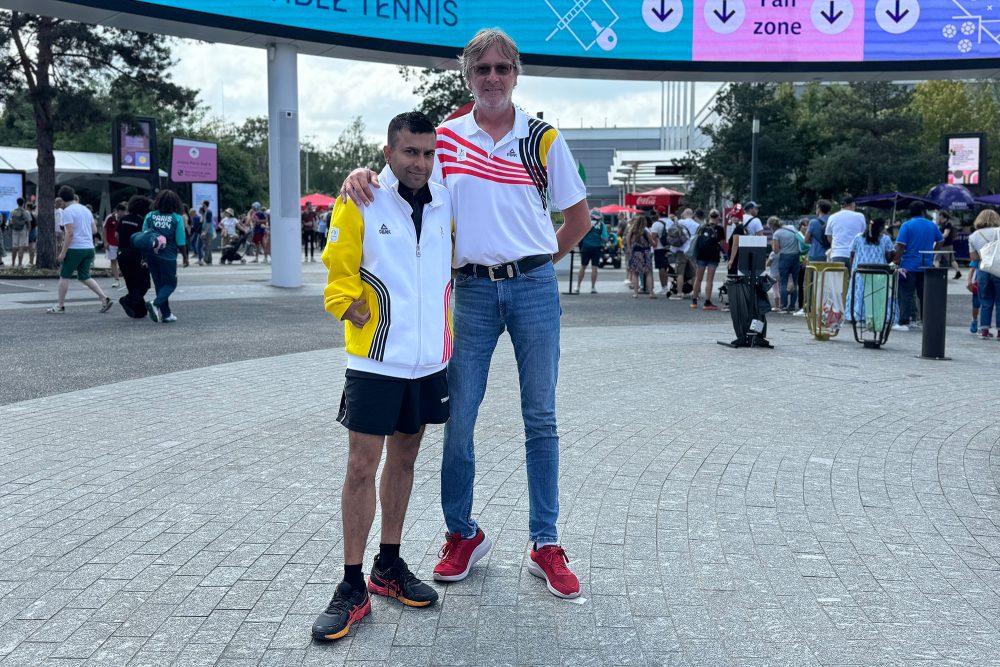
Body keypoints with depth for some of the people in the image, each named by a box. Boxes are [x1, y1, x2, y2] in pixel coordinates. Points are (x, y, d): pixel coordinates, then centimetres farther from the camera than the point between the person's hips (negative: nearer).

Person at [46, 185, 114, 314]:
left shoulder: (68, 211, -9)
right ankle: (104, 299, 1)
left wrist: (63, 252, -14)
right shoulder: (86, 209, 13)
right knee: (84, 277, 14)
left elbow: (70, 233, -17)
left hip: (75, 248, -7)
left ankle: (60, 306, 11)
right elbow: (94, 230, 14)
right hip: (89, 248, 7)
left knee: (64, 276, 6)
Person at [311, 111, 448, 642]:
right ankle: (352, 587, 8)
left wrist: (445, 326, 11)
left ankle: (388, 566, 28)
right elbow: (339, 273, -5)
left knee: (404, 458, 14)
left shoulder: (445, 204, 5)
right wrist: (357, 310, -14)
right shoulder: (360, 204, -8)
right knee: (362, 465, -3)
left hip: (430, 360, 5)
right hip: (376, 360, -4)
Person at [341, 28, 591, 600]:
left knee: (540, 418, 5)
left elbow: (579, 216, 10)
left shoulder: (543, 138, 3)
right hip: (473, 290, 1)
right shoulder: (445, 137, 5)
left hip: (534, 287, -1)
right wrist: (361, 173, -15)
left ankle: (546, 545, 15)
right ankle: (463, 534, 22)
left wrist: (540, 261, 7)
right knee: (458, 419, 3)